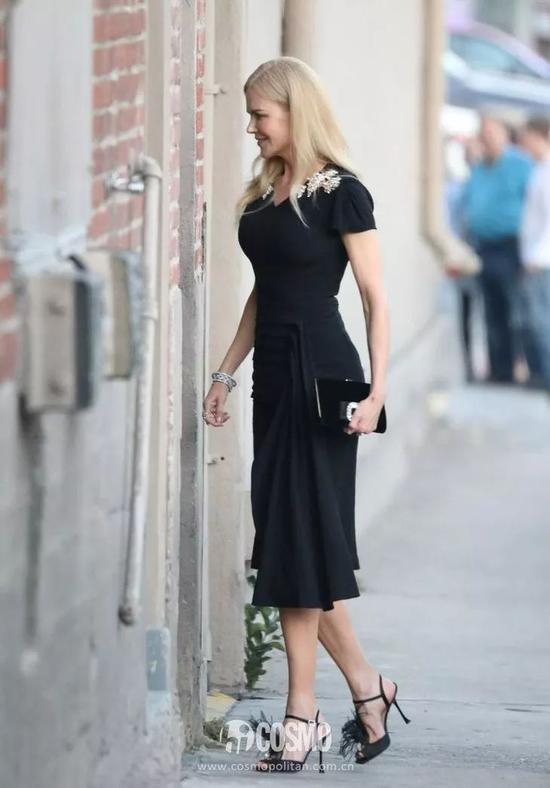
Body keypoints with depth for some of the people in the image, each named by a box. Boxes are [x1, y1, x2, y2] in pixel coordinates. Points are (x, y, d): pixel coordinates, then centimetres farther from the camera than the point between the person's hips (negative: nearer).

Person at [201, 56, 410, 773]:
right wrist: (227, 372, 17)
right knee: (287, 541, 6)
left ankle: (303, 713, -1)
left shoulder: (339, 194, -9)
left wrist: (377, 389, -18)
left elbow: (376, 297, -10)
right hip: (274, 373, 8)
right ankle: (367, 687, 17)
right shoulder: (264, 194, 13)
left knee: (303, 539, -6)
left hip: (322, 374, -8)